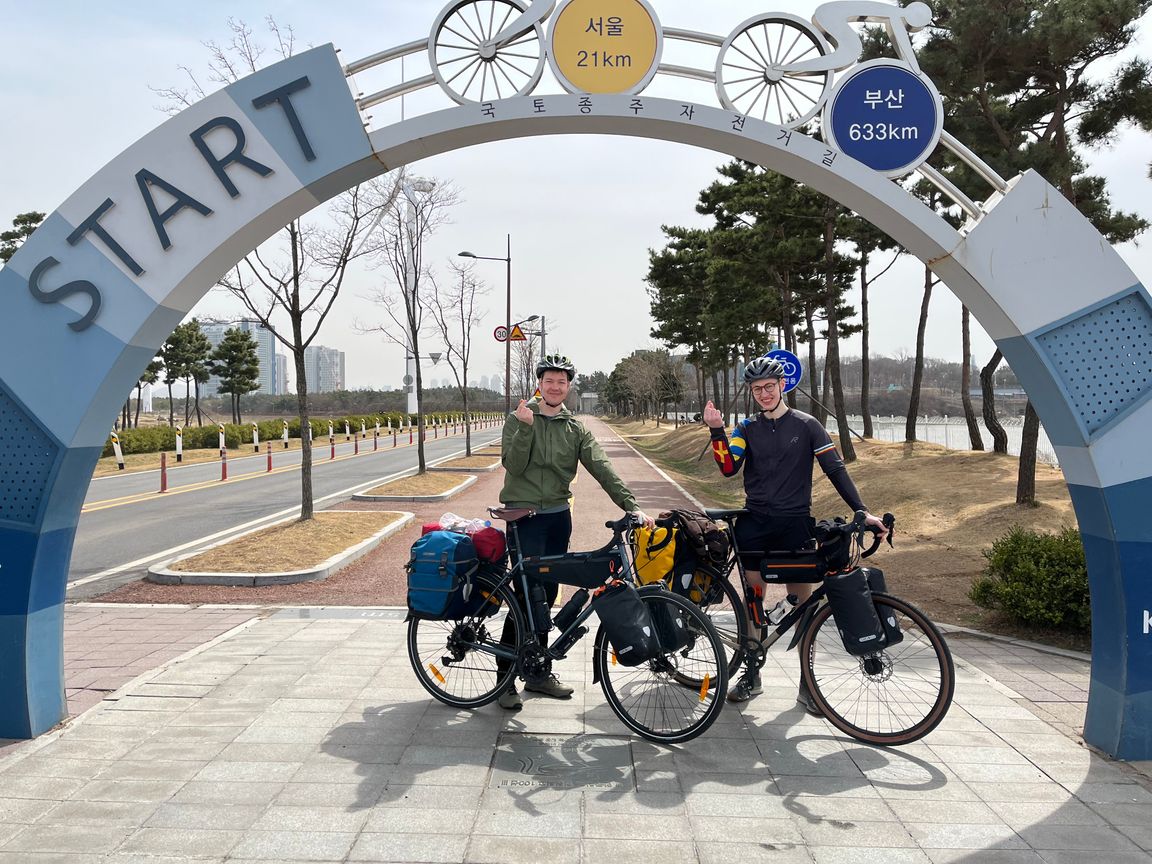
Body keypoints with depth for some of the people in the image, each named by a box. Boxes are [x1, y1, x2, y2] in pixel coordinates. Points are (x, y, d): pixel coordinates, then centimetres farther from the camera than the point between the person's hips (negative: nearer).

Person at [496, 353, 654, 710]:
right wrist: (526, 427, -25)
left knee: (547, 594, 11)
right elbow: (514, 466, -13)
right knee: (527, 595, -9)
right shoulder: (518, 419, -2)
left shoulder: (575, 428, 7)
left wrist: (632, 506, -12)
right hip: (525, 517, -5)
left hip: (559, 518, 5)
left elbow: (602, 469, -2)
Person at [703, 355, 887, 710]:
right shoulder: (747, 428, 6)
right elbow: (728, 467, -7)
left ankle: (807, 684, 11)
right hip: (755, 522, 2)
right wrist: (716, 430, -20)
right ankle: (751, 675, 18)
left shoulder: (807, 425, 0)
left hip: (794, 522, -2)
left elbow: (835, 469, -2)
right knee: (753, 597, 6)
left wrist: (862, 511, -10)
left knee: (802, 599, 1)